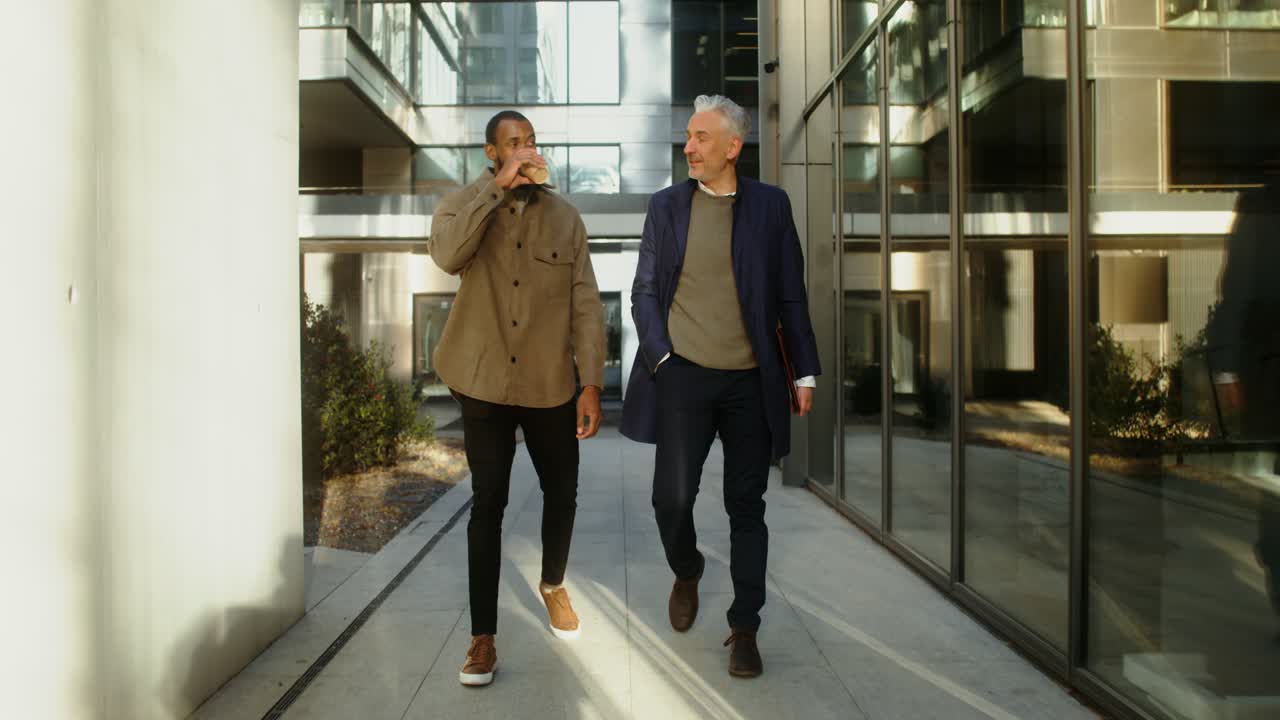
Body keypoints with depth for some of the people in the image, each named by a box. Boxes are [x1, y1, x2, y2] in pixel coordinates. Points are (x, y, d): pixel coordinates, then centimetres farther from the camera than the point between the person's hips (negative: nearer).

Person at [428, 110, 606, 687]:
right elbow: (446, 254, -24)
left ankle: (553, 584, 41)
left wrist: (591, 384, -5)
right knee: (487, 504, 1)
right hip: (485, 384, -1)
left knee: (561, 493, 12)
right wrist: (497, 185, -22)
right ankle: (483, 637, 13)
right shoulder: (463, 206, 0)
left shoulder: (564, 216, 2)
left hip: (550, 385, 2)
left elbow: (586, 304, 0)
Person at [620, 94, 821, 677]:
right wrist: (659, 356, -4)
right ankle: (686, 572, 30)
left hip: (751, 382, 0)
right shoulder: (667, 205, 7)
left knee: (746, 506, 6)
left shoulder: (770, 205, 5)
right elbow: (644, 291, 7)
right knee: (672, 496, -4)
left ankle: (744, 629, 20)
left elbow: (790, 296, 7)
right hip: (684, 377, 0)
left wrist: (806, 371, 3)